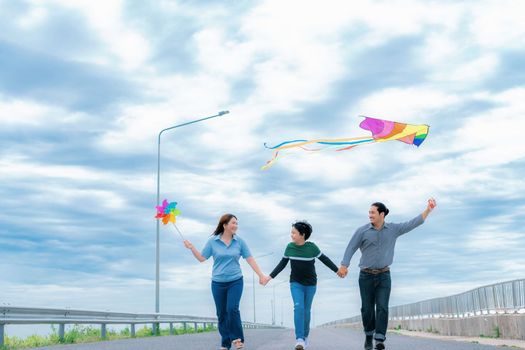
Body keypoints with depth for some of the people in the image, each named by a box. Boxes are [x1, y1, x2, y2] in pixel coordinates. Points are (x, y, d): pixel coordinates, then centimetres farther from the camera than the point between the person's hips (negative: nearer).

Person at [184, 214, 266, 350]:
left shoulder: (239, 241, -2)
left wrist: (261, 275, -2)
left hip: (235, 281, -1)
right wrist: (191, 248, -13)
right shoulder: (213, 241, -3)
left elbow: (250, 259, 1)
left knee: (232, 309, -18)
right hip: (218, 283, 1)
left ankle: (237, 338, -2)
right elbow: (202, 258, 1)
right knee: (221, 313, 6)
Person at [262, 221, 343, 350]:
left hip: (310, 284, 0)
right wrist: (270, 276, 1)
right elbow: (282, 263, 4)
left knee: (306, 310, 8)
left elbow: (324, 259, -1)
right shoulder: (290, 247, -7)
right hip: (296, 283, 1)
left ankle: (305, 336, 26)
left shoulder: (311, 247, -13)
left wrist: (337, 270, 3)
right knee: (298, 307, -16)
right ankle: (299, 339, -19)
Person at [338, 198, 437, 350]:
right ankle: (369, 335, 29)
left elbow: (413, 224, -1)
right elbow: (351, 248, -8)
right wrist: (344, 266, -22)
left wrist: (428, 210, -11)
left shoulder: (393, 229, 1)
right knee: (367, 309, 5)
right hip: (366, 276, 0)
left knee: (382, 308, -11)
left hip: (384, 276, 0)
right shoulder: (362, 231, -5)